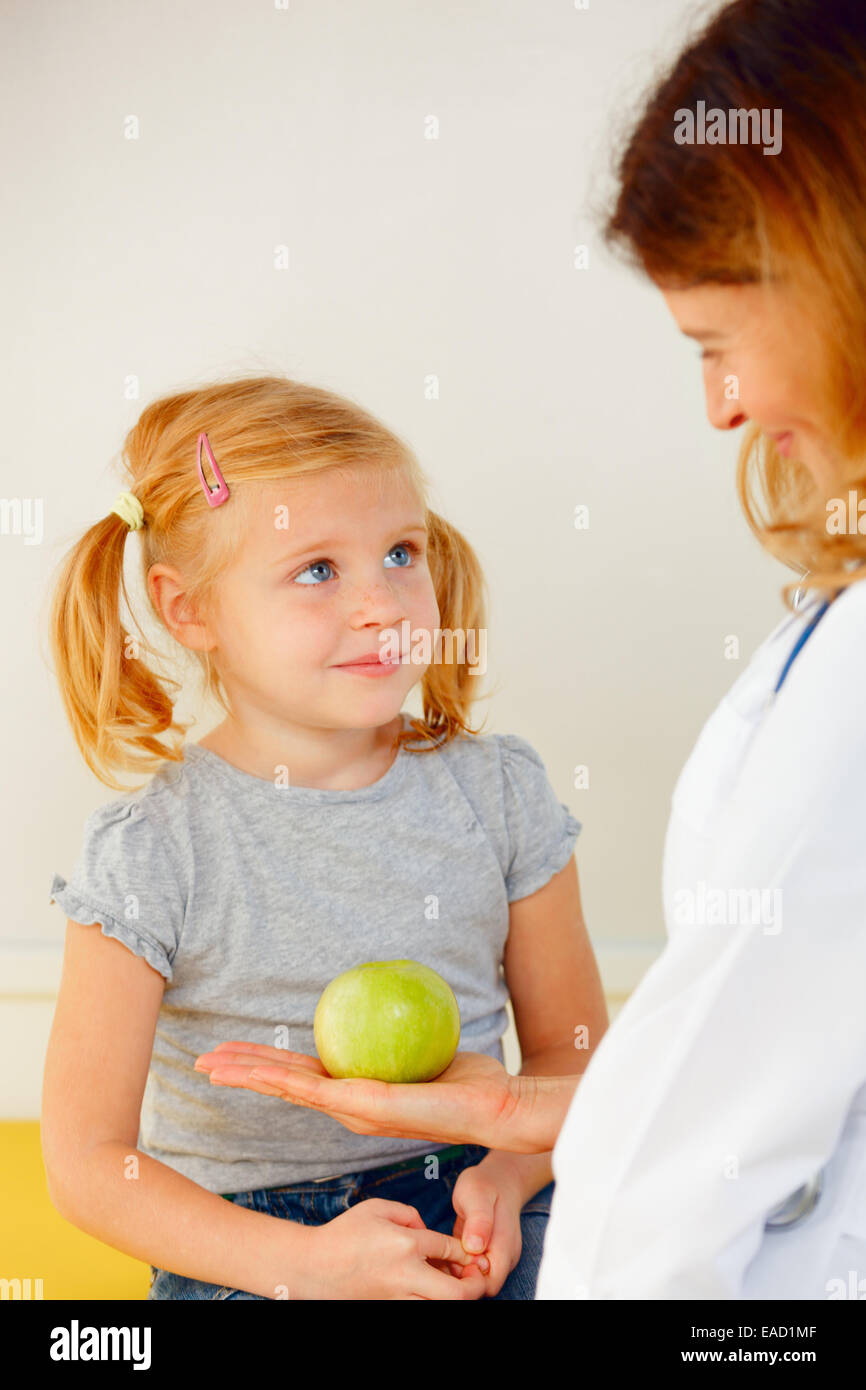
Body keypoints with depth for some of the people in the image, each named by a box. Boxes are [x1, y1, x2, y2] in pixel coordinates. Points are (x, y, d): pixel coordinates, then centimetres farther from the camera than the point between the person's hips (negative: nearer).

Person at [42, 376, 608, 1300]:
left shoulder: (498, 791, 3)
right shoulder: (148, 856, -7)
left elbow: (570, 1048, 11)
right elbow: (86, 1161, -5)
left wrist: (507, 1177, -8)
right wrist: (304, 1260, -15)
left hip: (472, 1223, 2)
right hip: (246, 1252, -2)